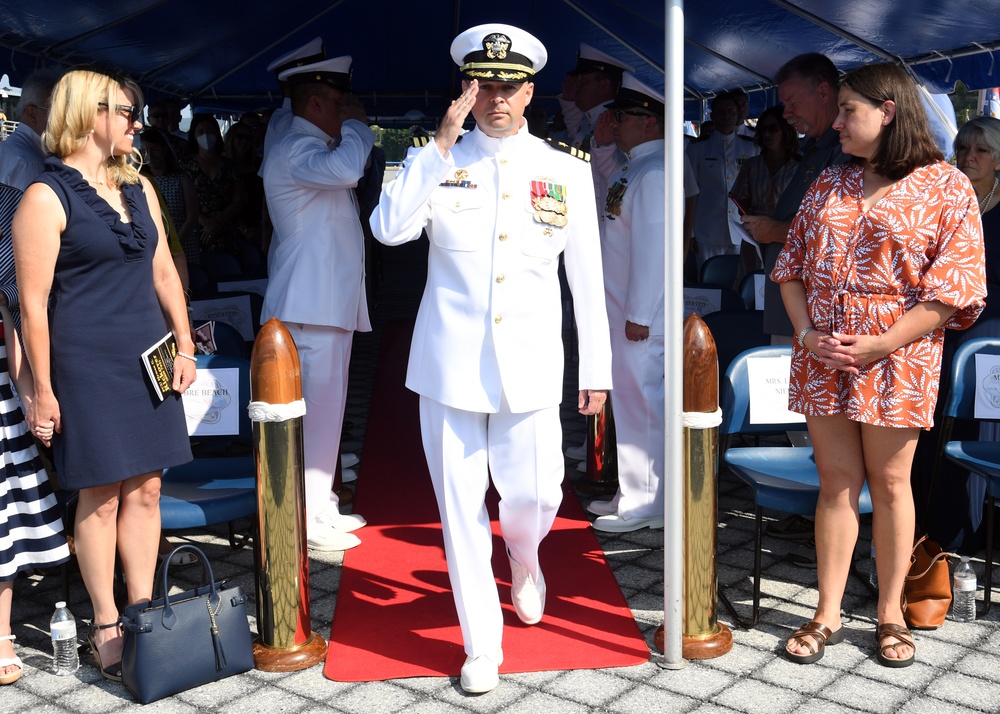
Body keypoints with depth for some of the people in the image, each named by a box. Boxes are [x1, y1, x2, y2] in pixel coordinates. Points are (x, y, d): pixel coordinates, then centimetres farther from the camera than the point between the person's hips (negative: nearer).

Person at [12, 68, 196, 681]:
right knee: (101, 496, 2)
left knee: (146, 489, 8)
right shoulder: (47, 198, -8)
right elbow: (34, 301, -10)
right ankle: (106, 628, 15)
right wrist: (43, 390, -11)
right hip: (87, 366, -6)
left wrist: (185, 346, 11)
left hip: (148, 362, 6)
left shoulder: (139, 187, 12)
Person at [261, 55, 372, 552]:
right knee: (314, 409, -8)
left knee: (324, 408, 15)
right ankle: (303, 521, -1)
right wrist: (356, 125, -16)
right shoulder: (294, 150, -13)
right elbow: (346, 169, -32)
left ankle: (319, 507, 24)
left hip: (331, 301, 11)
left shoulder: (317, 149, 21)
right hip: (312, 306, -11)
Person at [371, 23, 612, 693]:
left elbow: (588, 279, 6)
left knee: (537, 494, 4)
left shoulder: (568, 171, 3)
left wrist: (597, 368, 6)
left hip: (530, 367, 1)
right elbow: (388, 229, -18)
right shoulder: (435, 163, 1)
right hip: (450, 365, 0)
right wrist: (441, 145, -19)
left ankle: (523, 556, 43)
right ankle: (482, 646, 23)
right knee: (461, 509, 5)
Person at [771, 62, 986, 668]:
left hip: (898, 360, -4)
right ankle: (828, 614, 15)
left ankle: (891, 613, 21)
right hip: (822, 357, 4)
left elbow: (956, 283, -9)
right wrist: (805, 332, -4)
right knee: (837, 481, 7)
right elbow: (793, 263, 13)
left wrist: (883, 345, -16)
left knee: (889, 482, 5)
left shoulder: (947, 187, -3)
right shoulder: (829, 185, 12)